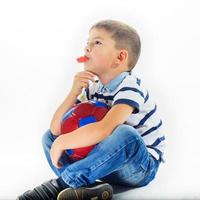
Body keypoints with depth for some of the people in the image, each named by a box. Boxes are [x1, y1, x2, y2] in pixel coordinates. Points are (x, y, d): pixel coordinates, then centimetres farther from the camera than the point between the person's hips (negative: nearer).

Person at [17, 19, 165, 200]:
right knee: (50, 137, 3)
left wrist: (61, 143, -26)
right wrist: (74, 93, -17)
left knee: (125, 134, -39)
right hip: (107, 164, 7)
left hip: (141, 167, -7)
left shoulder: (130, 87, -20)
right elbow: (56, 129, -4)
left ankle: (62, 183, -26)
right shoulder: (92, 87, 2)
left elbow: (103, 130, -37)